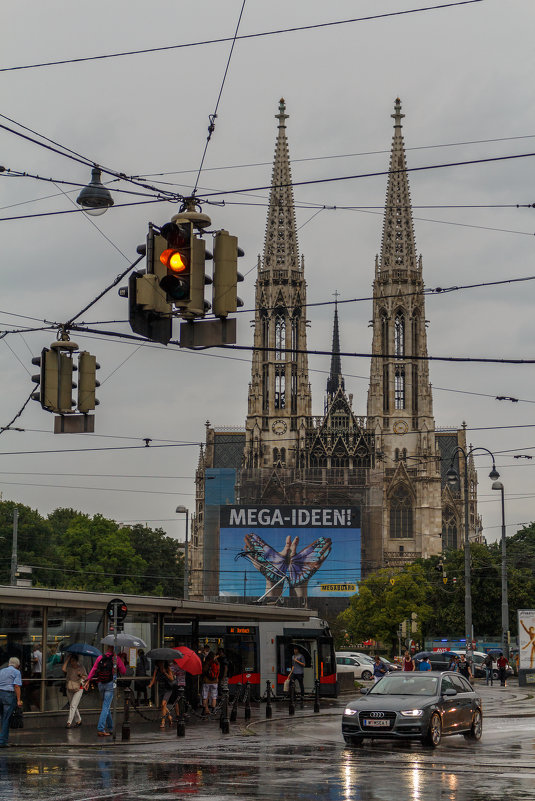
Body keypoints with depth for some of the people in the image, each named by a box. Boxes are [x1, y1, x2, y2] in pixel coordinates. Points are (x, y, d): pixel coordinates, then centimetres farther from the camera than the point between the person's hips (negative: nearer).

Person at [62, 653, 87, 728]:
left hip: (78, 689, -4)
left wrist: (81, 675, -19)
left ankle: (69, 722, -16)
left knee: (73, 706, -14)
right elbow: (63, 668, -26)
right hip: (69, 689, 4)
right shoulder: (69, 667, -4)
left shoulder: (81, 667, -6)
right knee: (72, 706, 12)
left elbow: (86, 677, 3)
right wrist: (67, 659, -19)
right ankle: (78, 721, 29)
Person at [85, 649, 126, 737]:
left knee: (107, 706, 17)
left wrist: (88, 681, 3)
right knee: (106, 707, -7)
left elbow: (93, 670, 1)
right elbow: (123, 672, 0)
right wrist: (121, 662, 14)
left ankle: (110, 728, 24)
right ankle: (100, 729, -16)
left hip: (100, 684, 5)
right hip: (110, 684, -5)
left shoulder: (100, 658, 6)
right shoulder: (116, 658, -5)